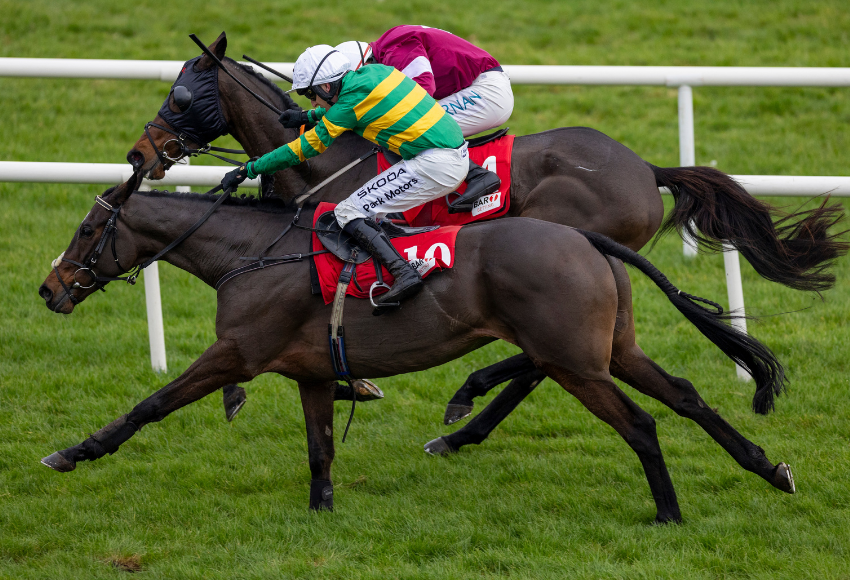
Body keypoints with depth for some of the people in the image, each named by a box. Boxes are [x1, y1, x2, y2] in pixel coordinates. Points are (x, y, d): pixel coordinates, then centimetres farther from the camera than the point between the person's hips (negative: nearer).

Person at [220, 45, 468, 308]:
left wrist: (248, 170, 0)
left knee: (348, 213, -8)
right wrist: (309, 117, 40)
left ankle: (403, 273, -22)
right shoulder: (373, 71, 12)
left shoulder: (354, 97, -11)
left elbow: (308, 146, -5)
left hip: (433, 165, -10)